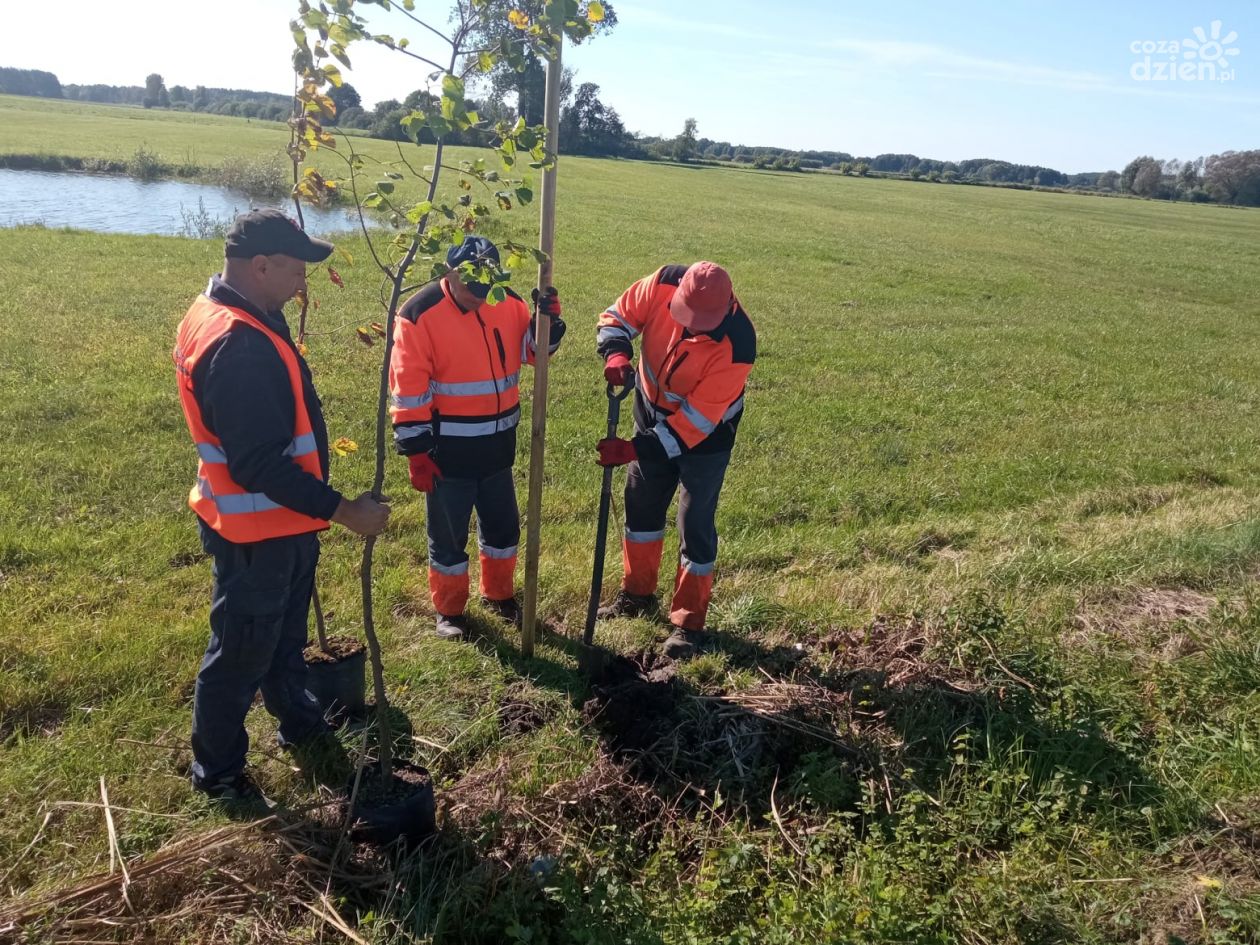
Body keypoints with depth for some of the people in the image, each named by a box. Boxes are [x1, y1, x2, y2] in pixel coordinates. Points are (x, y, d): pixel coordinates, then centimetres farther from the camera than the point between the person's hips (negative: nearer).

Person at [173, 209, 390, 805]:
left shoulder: (233, 316, 4)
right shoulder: (238, 346, -30)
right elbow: (260, 465, -31)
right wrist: (342, 510, -26)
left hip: (279, 520, 10)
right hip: (255, 529, -10)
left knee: (285, 630, 26)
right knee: (242, 649, 9)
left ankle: (298, 719, 47)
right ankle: (216, 770, 29)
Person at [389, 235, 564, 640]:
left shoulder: (508, 303, -2)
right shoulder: (420, 315, -16)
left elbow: (531, 351, 9)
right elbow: (408, 391, -15)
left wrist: (548, 322, -12)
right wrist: (417, 452, -15)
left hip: (497, 445, 5)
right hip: (447, 450, -5)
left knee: (503, 526, 19)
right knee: (448, 535, 10)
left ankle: (498, 595, 41)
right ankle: (449, 611, 30)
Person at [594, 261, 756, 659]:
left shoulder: (736, 345, -35)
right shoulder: (663, 284, -25)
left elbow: (696, 419, -30)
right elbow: (617, 316, -9)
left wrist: (635, 449, -33)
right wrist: (616, 354, -31)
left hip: (704, 433, -5)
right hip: (653, 413, 5)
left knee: (695, 525, -1)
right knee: (641, 504, 17)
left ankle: (689, 622, 17)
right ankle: (637, 593, 37)